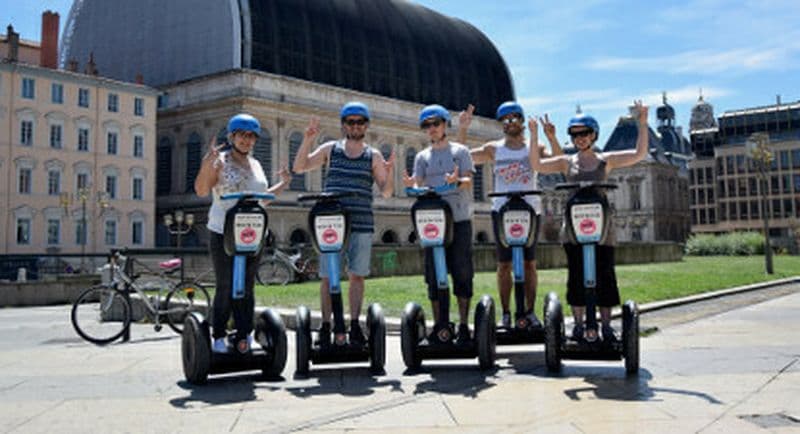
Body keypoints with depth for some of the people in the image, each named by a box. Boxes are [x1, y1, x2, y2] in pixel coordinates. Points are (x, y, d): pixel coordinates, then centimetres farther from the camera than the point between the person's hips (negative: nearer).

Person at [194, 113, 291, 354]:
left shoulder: (255, 165, 16)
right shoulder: (220, 161, -3)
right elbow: (201, 191, -15)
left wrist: (283, 184, 23)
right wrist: (207, 164, -27)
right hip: (223, 233, -5)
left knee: (246, 288, 7)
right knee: (226, 287, -3)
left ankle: (244, 337, 12)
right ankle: (218, 337, 6)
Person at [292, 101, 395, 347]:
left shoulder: (373, 156, 11)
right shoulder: (330, 149, 11)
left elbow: (386, 192, 7)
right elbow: (299, 168, 6)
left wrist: (390, 171, -13)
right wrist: (308, 140, -5)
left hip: (362, 225, 1)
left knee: (357, 276, 4)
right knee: (328, 277, 0)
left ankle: (354, 327, 12)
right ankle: (326, 327, 7)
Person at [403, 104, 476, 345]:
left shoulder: (460, 151, 10)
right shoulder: (422, 157, 16)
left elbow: (468, 181, 0)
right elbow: (418, 185, 7)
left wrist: (457, 181, -23)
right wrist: (411, 186, -17)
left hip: (459, 219, -2)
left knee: (462, 272, -4)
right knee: (434, 275, 1)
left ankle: (463, 325, 1)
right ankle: (439, 325, 8)